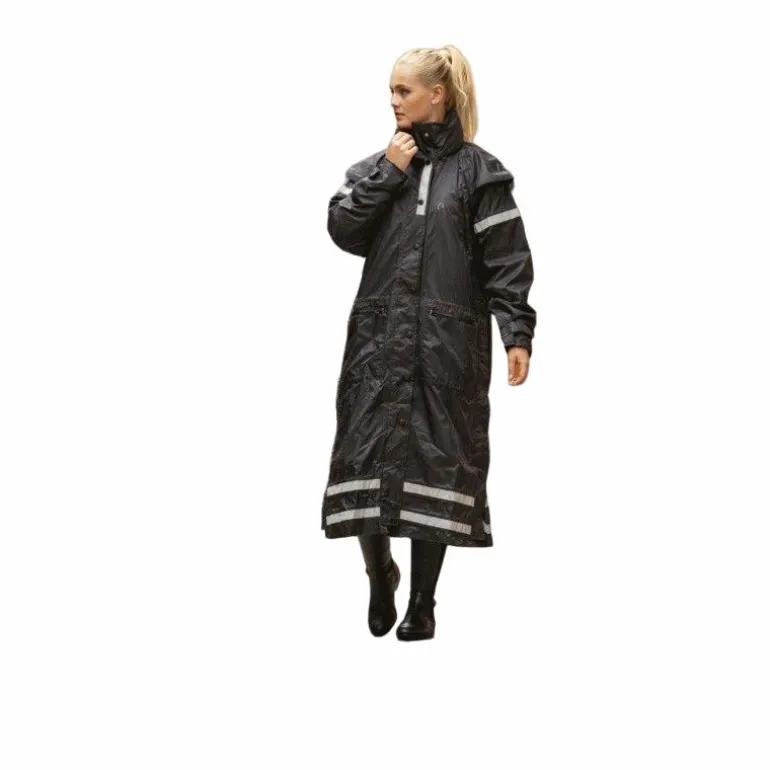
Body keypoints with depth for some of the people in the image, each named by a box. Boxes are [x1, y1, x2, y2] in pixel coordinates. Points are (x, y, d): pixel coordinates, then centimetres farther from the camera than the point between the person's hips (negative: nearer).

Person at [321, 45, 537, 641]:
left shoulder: (478, 172, 1)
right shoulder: (378, 164, 13)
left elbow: (508, 260, -3)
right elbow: (344, 232, 1)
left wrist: (517, 334, -12)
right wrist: (386, 174, -6)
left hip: (448, 342, -3)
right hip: (379, 335, 3)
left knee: (436, 461, -1)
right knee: (368, 453, -3)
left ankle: (422, 602, 10)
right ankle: (379, 572, 22)